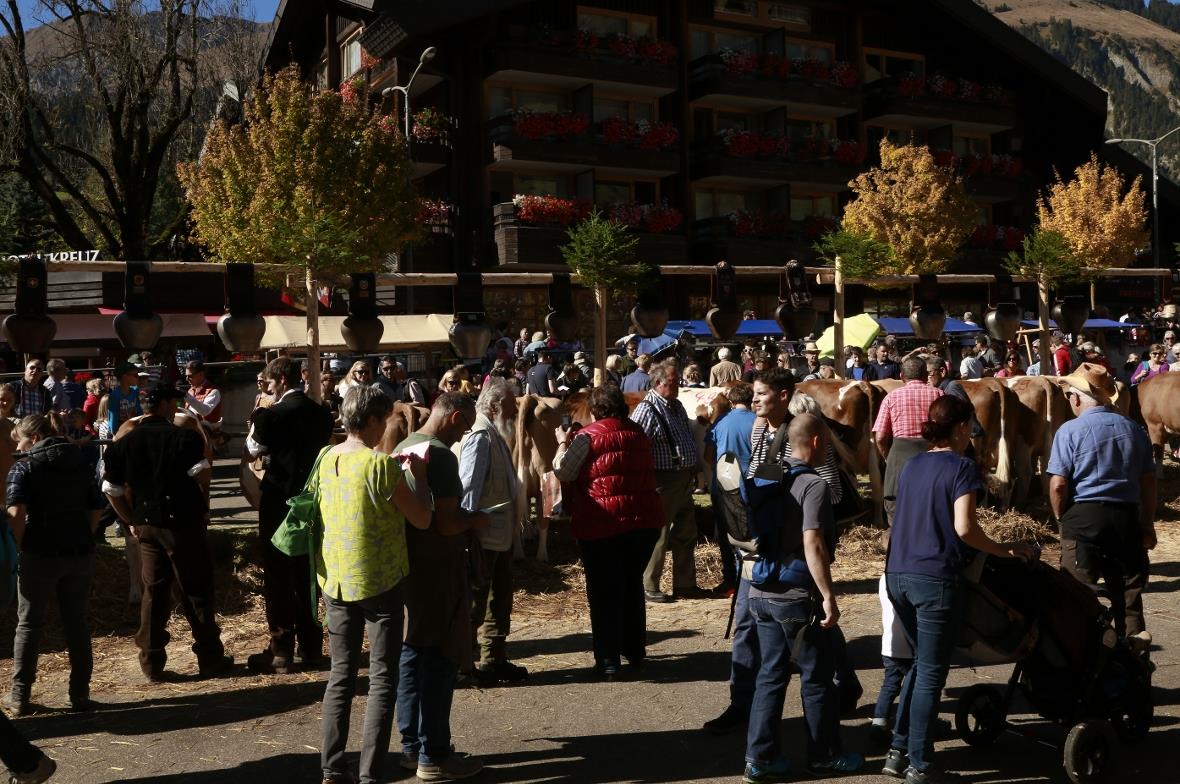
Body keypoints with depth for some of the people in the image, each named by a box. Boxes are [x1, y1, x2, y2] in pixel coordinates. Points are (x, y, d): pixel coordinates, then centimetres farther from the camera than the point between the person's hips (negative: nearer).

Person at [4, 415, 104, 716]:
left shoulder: (25, 467, -5)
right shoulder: (82, 463, 11)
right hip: (80, 554, 4)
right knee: (78, 624, 11)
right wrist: (82, 539, 12)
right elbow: (96, 509, 10)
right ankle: (80, 694, 14)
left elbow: (16, 512, -18)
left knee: (29, 625, 8)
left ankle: (19, 697, 12)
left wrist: (20, 547, -6)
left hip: (40, 555, -4)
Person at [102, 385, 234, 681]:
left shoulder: (124, 443, 7)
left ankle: (152, 665, 15)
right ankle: (210, 659, 12)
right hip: (183, 522, -4)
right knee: (196, 591, 5)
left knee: (154, 593, 12)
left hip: (147, 525, 5)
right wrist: (198, 447, 2)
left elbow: (111, 489, 7)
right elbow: (202, 474, -15)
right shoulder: (183, 436, -9)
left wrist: (131, 521, 14)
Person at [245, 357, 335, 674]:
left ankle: (281, 652, 6)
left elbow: (255, 448, -2)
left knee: (277, 578, 2)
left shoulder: (274, 414, -16)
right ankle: (310, 646, 22)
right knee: (305, 575, 15)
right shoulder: (320, 413, 3)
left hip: (279, 502, -6)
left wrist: (258, 417, 10)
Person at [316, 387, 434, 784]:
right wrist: (419, 475, 0)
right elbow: (422, 519, -13)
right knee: (382, 680, 4)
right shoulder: (381, 464, -18)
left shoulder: (326, 459, 2)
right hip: (379, 581, -6)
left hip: (335, 580, 6)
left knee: (340, 675, 14)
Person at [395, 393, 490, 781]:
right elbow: (446, 523, -23)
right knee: (439, 661, -1)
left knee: (412, 655, 15)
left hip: (406, 565, 9)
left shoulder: (402, 448, 10)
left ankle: (412, 744, 24)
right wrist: (475, 520, -4)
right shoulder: (440, 455, -18)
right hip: (436, 571, -9)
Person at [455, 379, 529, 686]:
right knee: (474, 602, 0)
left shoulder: (495, 435, 12)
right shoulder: (480, 436, -18)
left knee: (499, 600, 17)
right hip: (483, 537, -10)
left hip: (499, 536, 10)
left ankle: (495, 660, 28)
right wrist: (469, 531, -24)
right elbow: (468, 488, -23)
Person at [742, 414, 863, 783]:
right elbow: (813, 545, -22)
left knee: (770, 674, 13)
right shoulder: (813, 485, -15)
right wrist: (829, 596, -19)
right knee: (817, 677, 9)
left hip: (760, 592, 7)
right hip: (796, 596, -7)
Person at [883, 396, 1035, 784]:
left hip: (898, 574, 7)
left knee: (921, 663, 21)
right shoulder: (962, 467, -8)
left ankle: (898, 751, 22)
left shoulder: (912, 465, 12)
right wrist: (1003, 550, -5)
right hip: (935, 579, -7)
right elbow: (963, 528, -17)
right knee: (931, 674, 3)